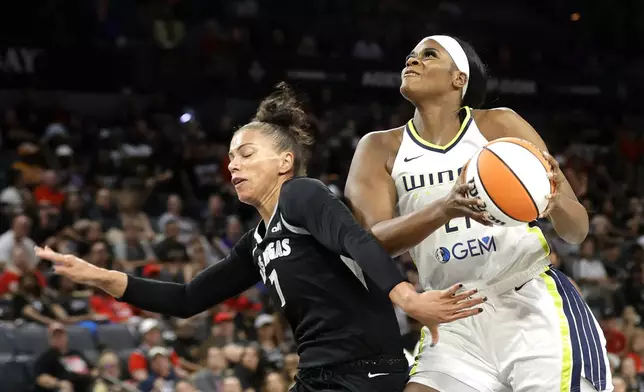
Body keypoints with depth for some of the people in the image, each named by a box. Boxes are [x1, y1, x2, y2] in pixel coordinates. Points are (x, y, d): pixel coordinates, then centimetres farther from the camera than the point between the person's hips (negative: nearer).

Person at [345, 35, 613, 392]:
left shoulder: (500, 126, 0)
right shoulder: (380, 149, 4)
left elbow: (577, 232, 0)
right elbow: (371, 241, -13)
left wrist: (555, 201, -25)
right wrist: (444, 209, -31)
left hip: (533, 310, -2)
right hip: (456, 324, 2)